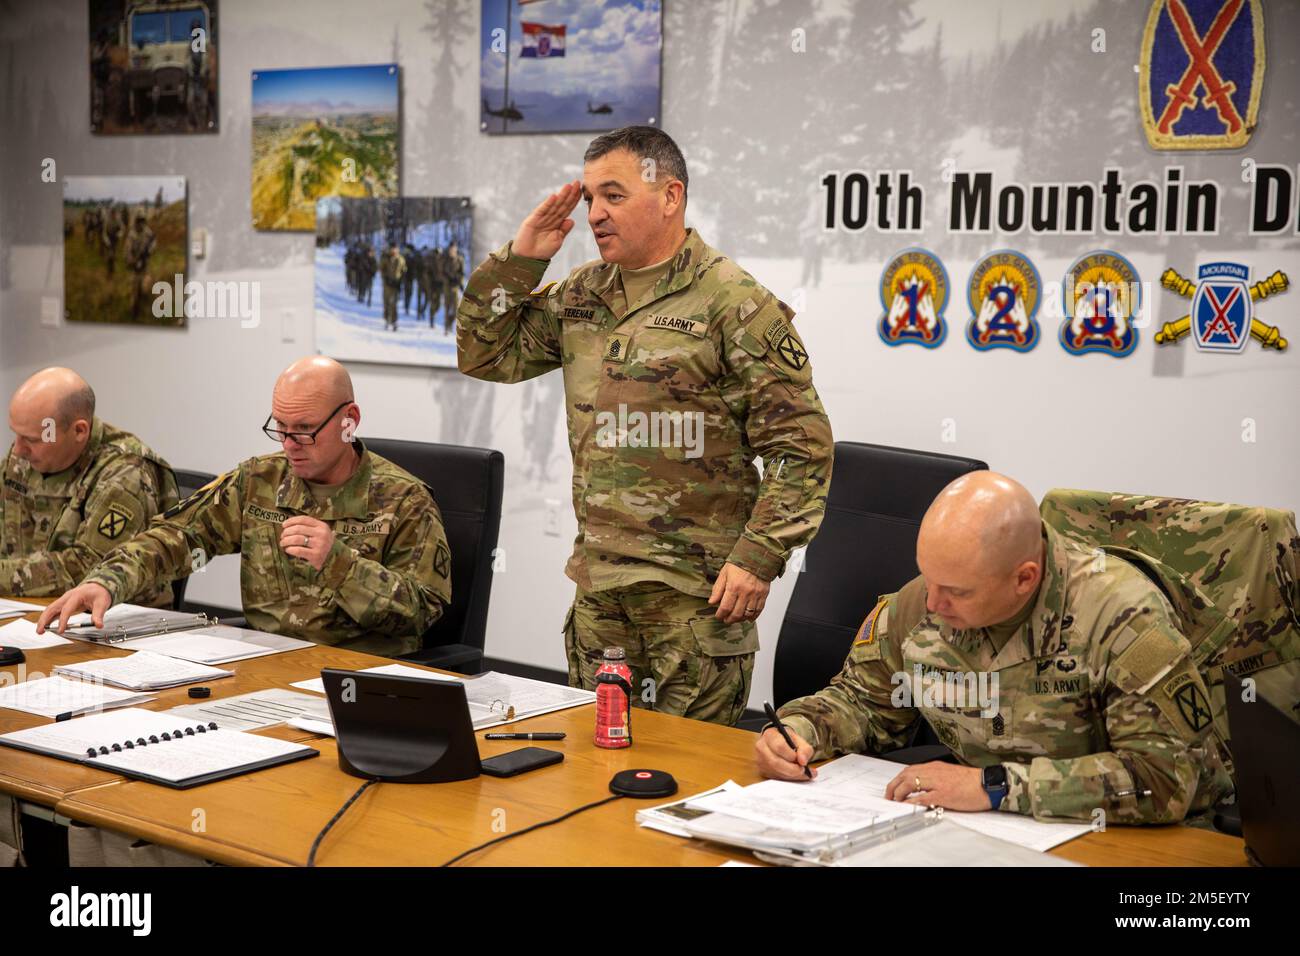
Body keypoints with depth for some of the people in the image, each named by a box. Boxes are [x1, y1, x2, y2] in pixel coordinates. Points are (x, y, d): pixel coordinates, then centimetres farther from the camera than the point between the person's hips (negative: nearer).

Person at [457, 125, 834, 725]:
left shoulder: (736, 303, -8)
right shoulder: (580, 294, 13)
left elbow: (801, 446, -10)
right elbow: (486, 356, 17)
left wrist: (759, 556, -15)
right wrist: (518, 259, 6)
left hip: (696, 587, -6)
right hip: (598, 583, 6)